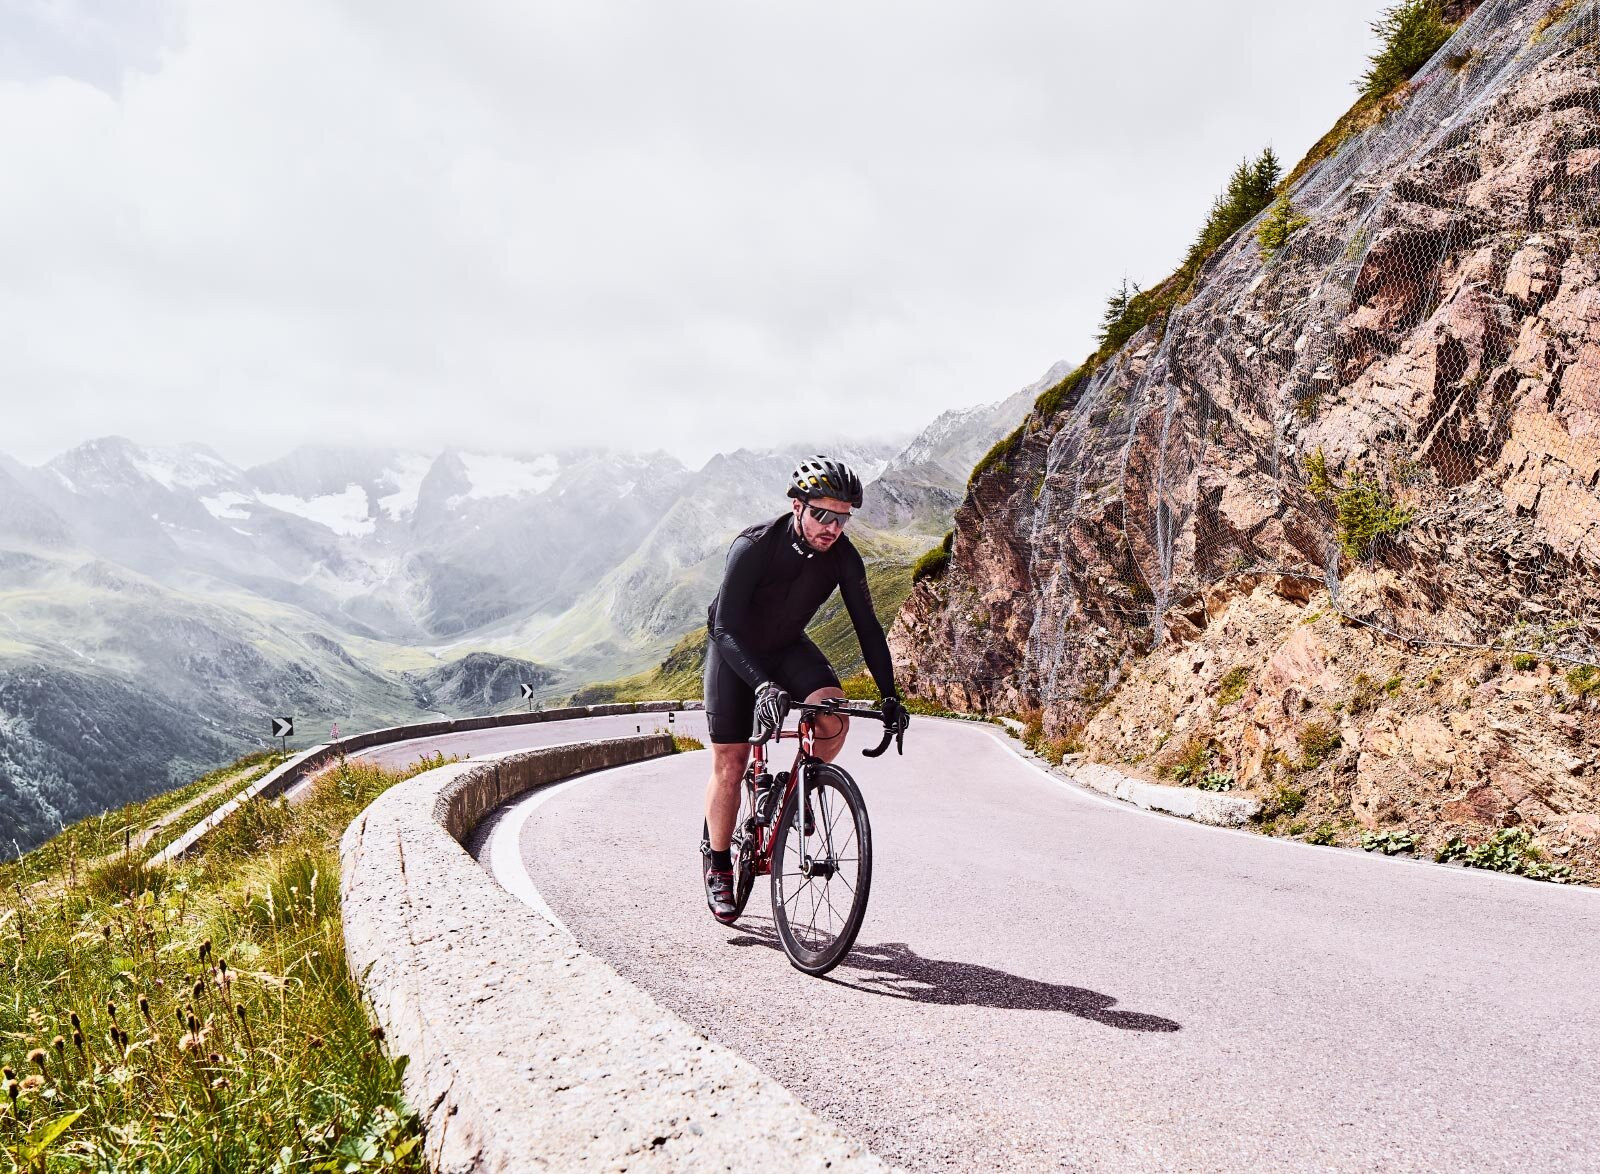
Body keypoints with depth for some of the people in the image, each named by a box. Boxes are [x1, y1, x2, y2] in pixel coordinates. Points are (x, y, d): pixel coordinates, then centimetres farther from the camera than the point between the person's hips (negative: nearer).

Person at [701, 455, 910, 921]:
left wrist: (889, 694, -20)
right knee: (729, 764, -5)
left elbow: (866, 623, -12)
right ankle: (718, 866, 15)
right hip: (734, 649, -3)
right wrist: (764, 686, -50)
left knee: (834, 714, -25)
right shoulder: (753, 546, -32)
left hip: (788, 647, 3)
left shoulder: (842, 556, -19)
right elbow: (726, 627, -36)